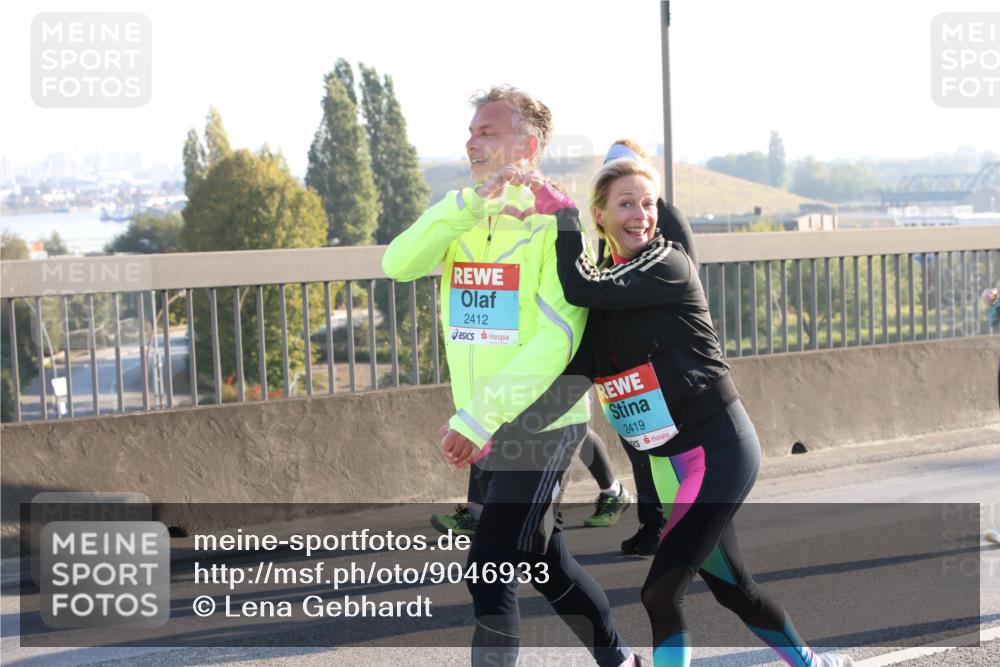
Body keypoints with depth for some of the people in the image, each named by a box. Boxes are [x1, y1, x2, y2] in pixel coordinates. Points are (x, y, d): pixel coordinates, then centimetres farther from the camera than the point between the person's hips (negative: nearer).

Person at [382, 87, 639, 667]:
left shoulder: (556, 222, -13)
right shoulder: (463, 218, 6)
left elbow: (555, 342, -20)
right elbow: (398, 264, -12)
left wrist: (478, 419, -25)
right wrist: (472, 203, -23)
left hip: (543, 425, -7)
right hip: (486, 430, 7)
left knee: (491, 571, -12)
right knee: (545, 564, 20)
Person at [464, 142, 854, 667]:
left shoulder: (669, 265, -13)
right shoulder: (606, 292, 7)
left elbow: (581, 289, -25)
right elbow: (571, 382, -1)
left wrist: (561, 211, -19)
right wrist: (501, 432, -10)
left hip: (718, 450, -8)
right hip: (670, 460, 8)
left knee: (661, 590, -15)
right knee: (732, 588, 19)